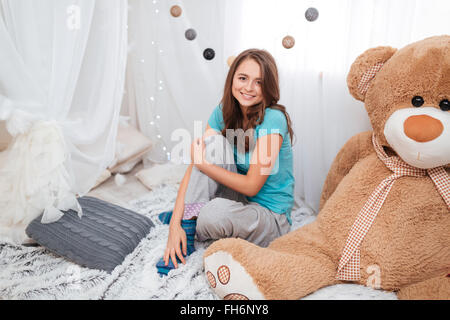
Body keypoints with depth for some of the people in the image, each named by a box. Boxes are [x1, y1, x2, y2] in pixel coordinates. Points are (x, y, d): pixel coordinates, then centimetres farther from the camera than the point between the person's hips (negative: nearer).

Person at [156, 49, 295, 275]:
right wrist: (175, 224, -18)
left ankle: (193, 227, 2)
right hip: (238, 197, 5)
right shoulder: (223, 112, -3)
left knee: (214, 215, -36)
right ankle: (185, 218, -13)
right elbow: (193, 169, -9)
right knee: (215, 143, -18)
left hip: (270, 217, -5)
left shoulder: (273, 119, -21)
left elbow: (251, 186, -21)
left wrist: (203, 162, -18)